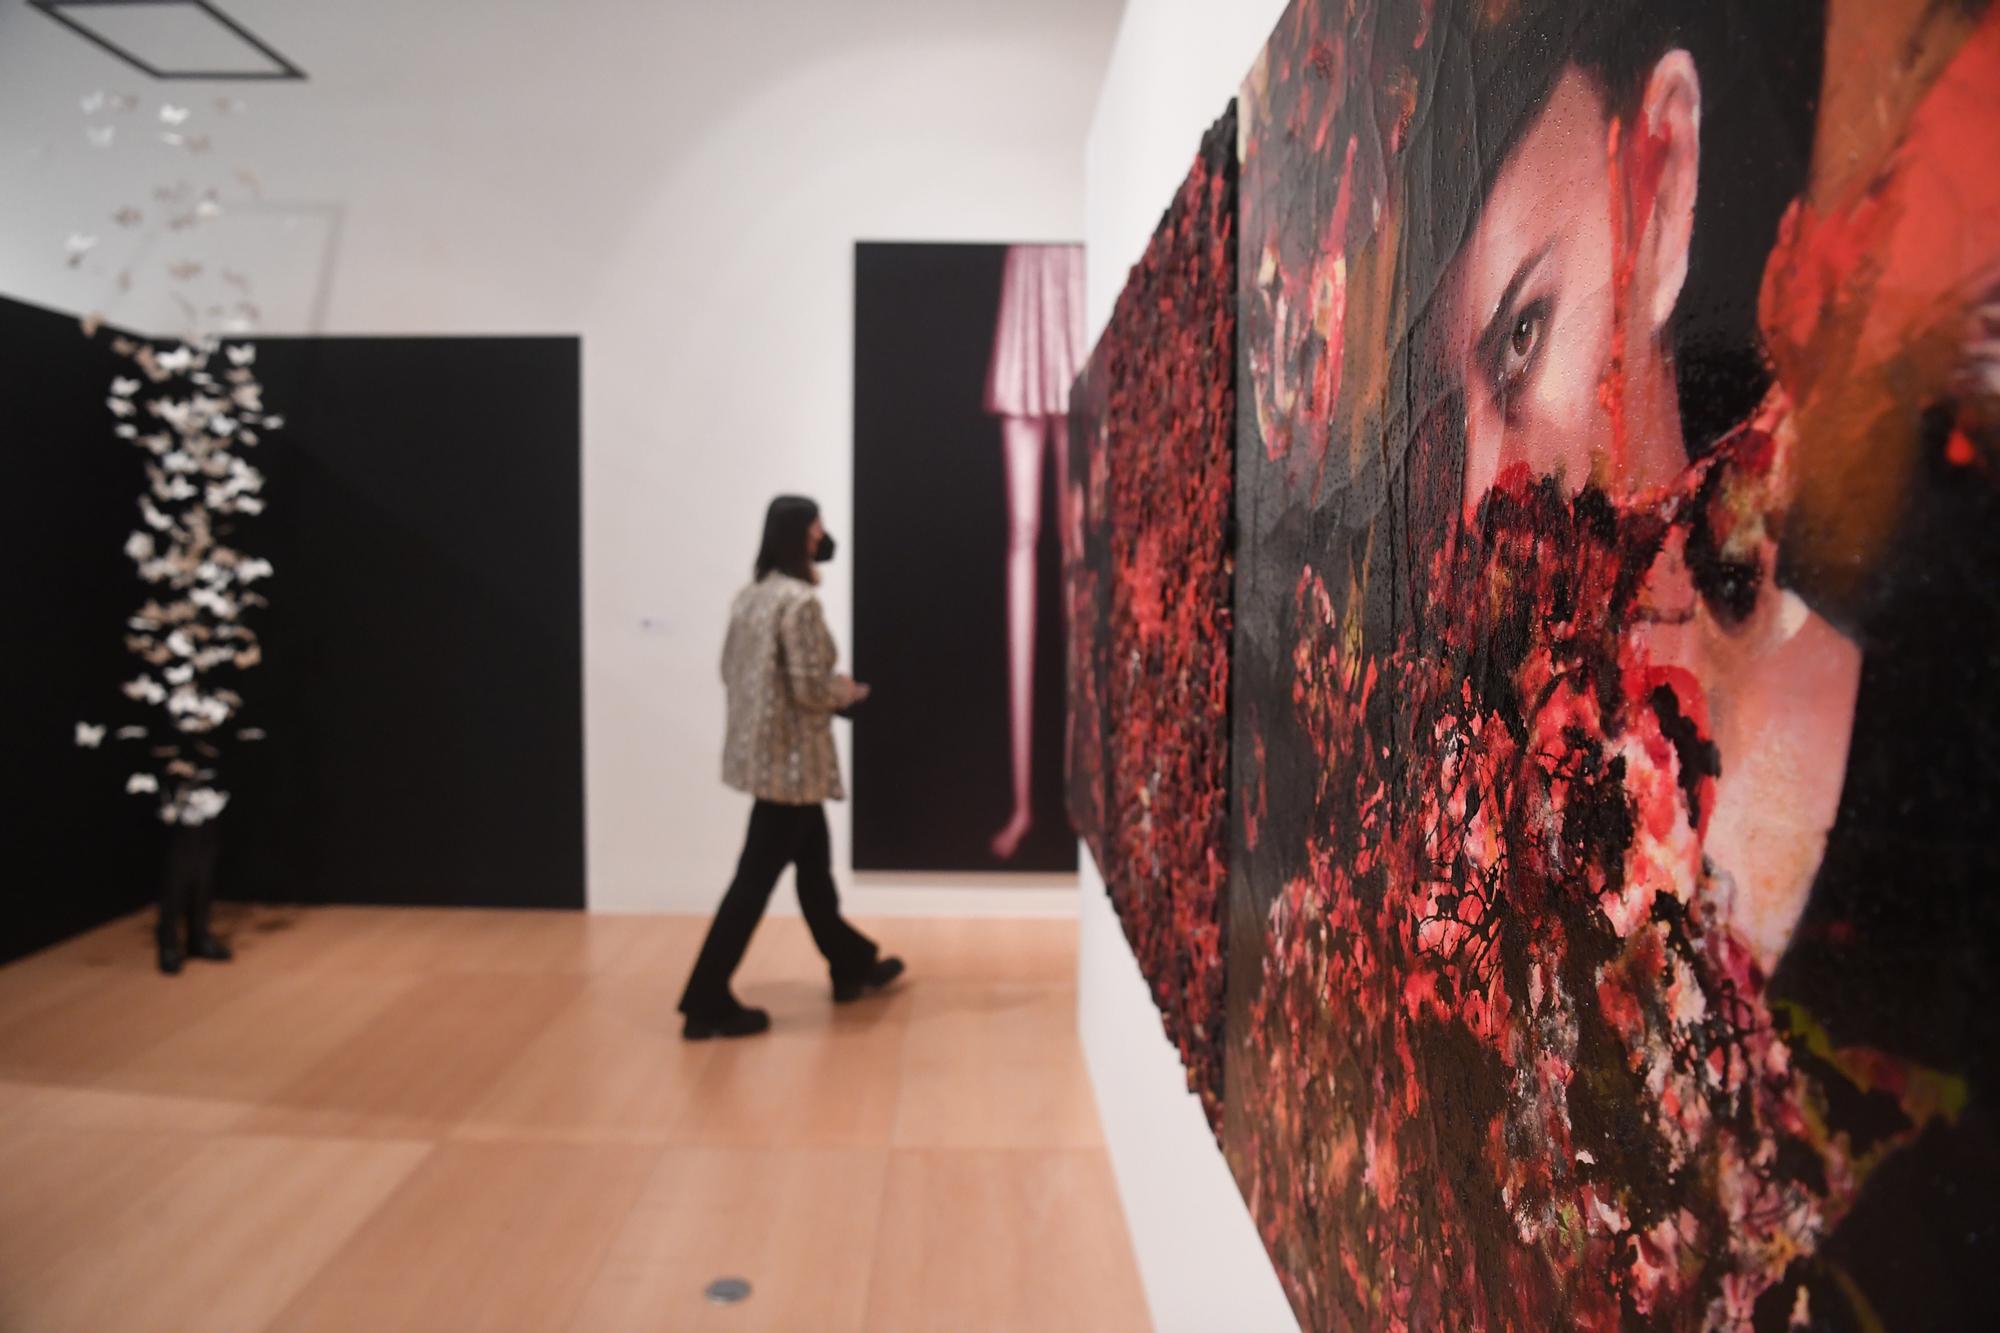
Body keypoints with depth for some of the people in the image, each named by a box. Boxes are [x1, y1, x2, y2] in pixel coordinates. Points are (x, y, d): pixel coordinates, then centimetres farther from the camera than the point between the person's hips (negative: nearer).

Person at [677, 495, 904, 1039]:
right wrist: (848, 691, 0)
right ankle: (708, 1002, 5)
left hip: (757, 751, 10)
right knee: (756, 877, -2)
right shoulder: (799, 601, -18)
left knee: (813, 860, 20)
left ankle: (852, 965, 35)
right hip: (790, 759, -10)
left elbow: (731, 670, 15)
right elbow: (811, 689, -22)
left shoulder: (749, 596, 9)